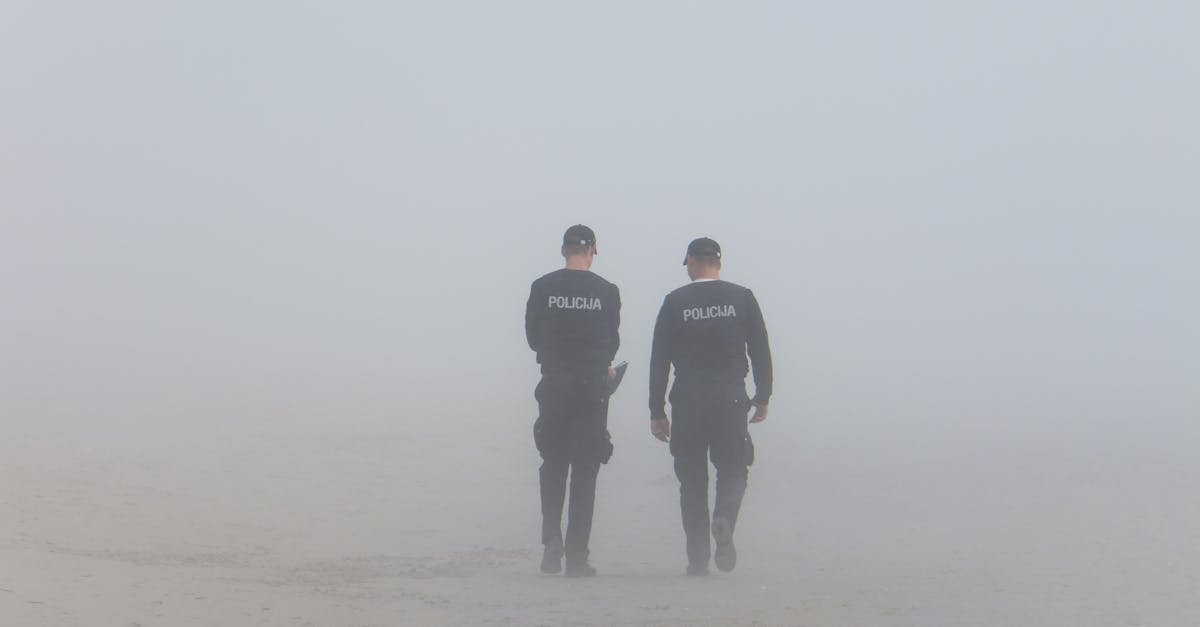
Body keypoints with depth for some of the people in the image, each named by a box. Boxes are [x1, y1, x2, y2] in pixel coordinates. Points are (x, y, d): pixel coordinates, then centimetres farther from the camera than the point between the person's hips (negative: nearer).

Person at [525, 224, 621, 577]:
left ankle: (552, 540, 2)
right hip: (592, 389, -1)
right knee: (585, 472, 3)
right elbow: (611, 343, 3)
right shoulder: (607, 292, -4)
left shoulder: (542, 288, -2)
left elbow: (532, 337, 5)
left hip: (553, 387, 1)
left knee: (553, 465, 17)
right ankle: (576, 557, 0)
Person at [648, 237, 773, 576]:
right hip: (730, 398, 0)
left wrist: (657, 411, 4)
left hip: (687, 401, 0)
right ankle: (724, 518, -20)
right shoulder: (741, 297, 4)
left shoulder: (674, 302, 1)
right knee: (733, 469, 12)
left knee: (692, 478, 7)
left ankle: (697, 558, 3)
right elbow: (760, 351, 3)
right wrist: (762, 398, 12)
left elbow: (659, 359, 0)